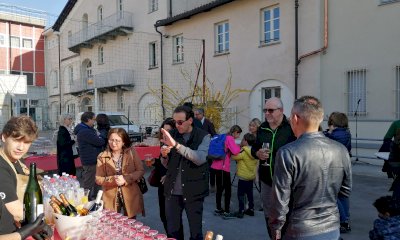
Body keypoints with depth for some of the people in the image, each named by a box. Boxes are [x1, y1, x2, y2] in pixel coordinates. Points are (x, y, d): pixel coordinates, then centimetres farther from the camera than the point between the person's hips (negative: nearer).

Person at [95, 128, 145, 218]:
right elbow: (98, 179, -1)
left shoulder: (131, 153, -3)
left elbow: (141, 171, -3)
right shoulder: (102, 156, -2)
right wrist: (112, 180, -19)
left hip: (130, 196, 0)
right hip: (111, 197, 0)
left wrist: (126, 178, -17)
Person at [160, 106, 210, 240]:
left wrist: (176, 145, -32)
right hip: (172, 190, 4)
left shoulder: (203, 136, -7)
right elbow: (166, 164, 11)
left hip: (193, 191, -3)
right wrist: (164, 155, -12)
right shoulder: (172, 134, 4)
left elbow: (200, 158, -25)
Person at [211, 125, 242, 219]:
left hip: (217, 166, 9)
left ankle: (218, 209, 26)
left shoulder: (224, 137, 17)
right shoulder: (230, 138, -10)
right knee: (228, 189, -1)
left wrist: (236, 147, 13)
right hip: (223, 167, -9)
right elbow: (235, 151, -23)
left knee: (220, 188, 17)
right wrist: (239, 147, -3)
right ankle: (226, 212, 3)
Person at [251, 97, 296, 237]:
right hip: (266, 178, 6)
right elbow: (254, 148, 15)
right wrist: (257, 153, -5)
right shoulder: (262, 128, 7)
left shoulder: (291, 128, -13)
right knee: (268, 215, 19)